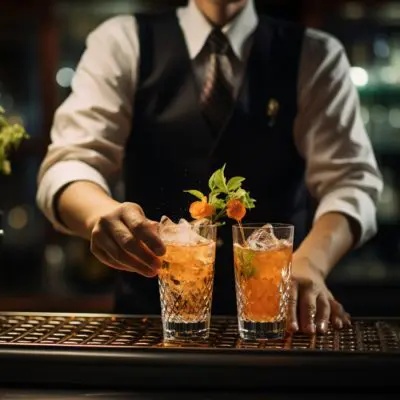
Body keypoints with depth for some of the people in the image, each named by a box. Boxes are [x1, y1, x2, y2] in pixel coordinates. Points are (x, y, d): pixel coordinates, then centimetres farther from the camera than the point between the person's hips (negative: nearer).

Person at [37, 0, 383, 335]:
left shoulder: (316, 58, 6)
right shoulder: (121, 44, 5)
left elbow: (349, 179, -6)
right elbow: (70, 163, -7)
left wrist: (308, 264, -27)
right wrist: (102, 213, -30)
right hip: (151, 312, 0)